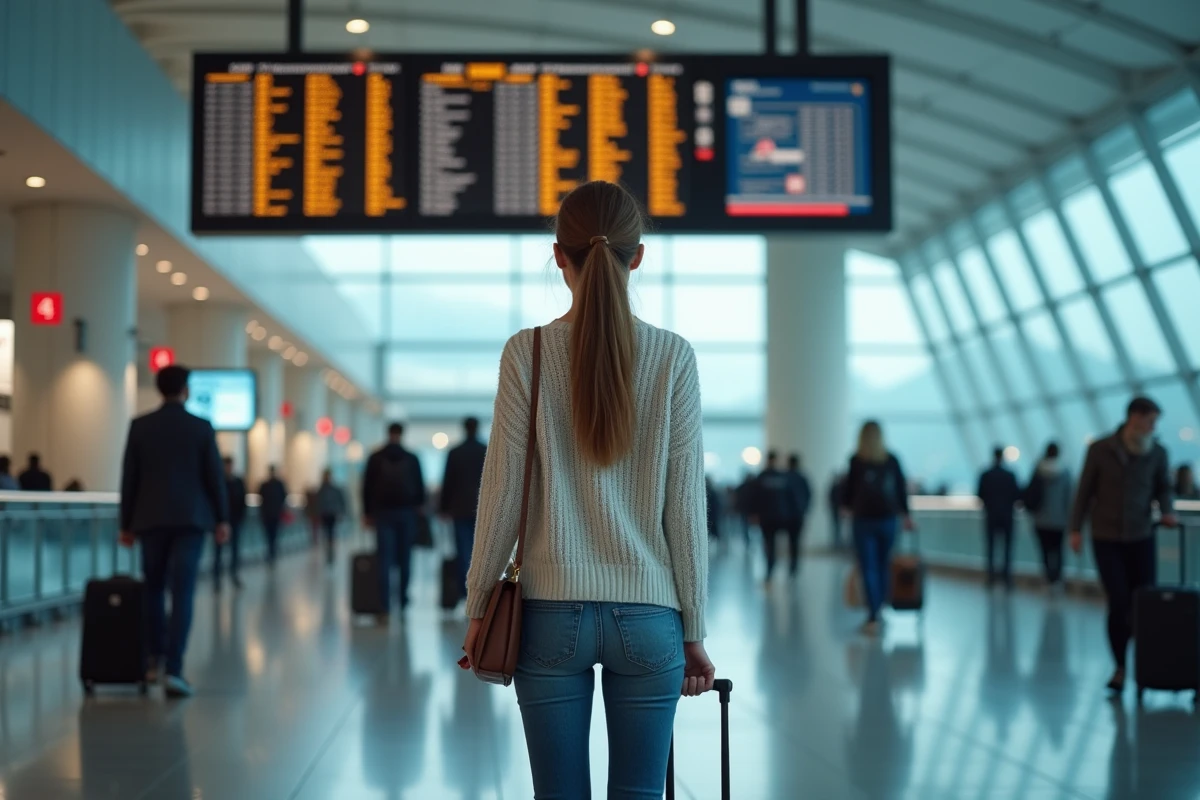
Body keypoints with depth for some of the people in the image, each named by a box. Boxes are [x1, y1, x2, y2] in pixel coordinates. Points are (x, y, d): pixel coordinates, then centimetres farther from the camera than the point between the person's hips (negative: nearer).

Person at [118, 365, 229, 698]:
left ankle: (155, 659, 19)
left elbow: (129, 478, 2)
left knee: (153, 589, 17)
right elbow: (214, 476, 0)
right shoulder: (202, 427, -1)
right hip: (190, 518, -1)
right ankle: (173, 669, -11)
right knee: (182, 594, -5)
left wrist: (126, 524, 9)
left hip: (151, 519, 1)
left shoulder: (140, 426, 1)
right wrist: (222, 519, 9)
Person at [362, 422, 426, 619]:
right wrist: (419, 506, 18)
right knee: (404, 558, 11)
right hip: (406, 513, 0)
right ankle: (403, 601, 13)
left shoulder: (375, 458, 3)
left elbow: (367, 487, 3)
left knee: (384, 560, -4)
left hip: (383, 513, 0)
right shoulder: (412, 459, 2)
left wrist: (367, 513, 8)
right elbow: (420, 487, 4)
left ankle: (385, 608, -14)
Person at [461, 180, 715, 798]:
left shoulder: (527, 353, -3)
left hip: (551, 611, 0)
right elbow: (685, 506, -1)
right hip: (648, 614, 0)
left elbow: (503, 492, -2)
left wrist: (478, 605, 9)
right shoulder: (672, 357, -2)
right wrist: (693, 631, 6)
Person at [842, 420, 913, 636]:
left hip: (864, 520, -3)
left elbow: (849, 487, -2)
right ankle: (878, 610, 21)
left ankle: (873, 618, -12)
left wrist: (847, 505, 19)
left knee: (868, 569, -3)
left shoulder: (857, 461, -7)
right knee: (883, 566, 15)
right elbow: (902, 489, 5)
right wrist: (905, 514, 16)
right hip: (888, 519, 3)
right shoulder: (892, 460, 1)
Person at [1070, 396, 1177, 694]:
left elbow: (1163, 488, 12)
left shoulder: (1157, 453, -3)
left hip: (1141, 538, 2)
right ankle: (1120, 667, 6)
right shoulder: (1100, 449, -8)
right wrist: (1076, 529, -2)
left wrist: (1167, 511, -8)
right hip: (1106, 539, -2)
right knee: (1119, 604, -7)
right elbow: (1085, 490, -1)